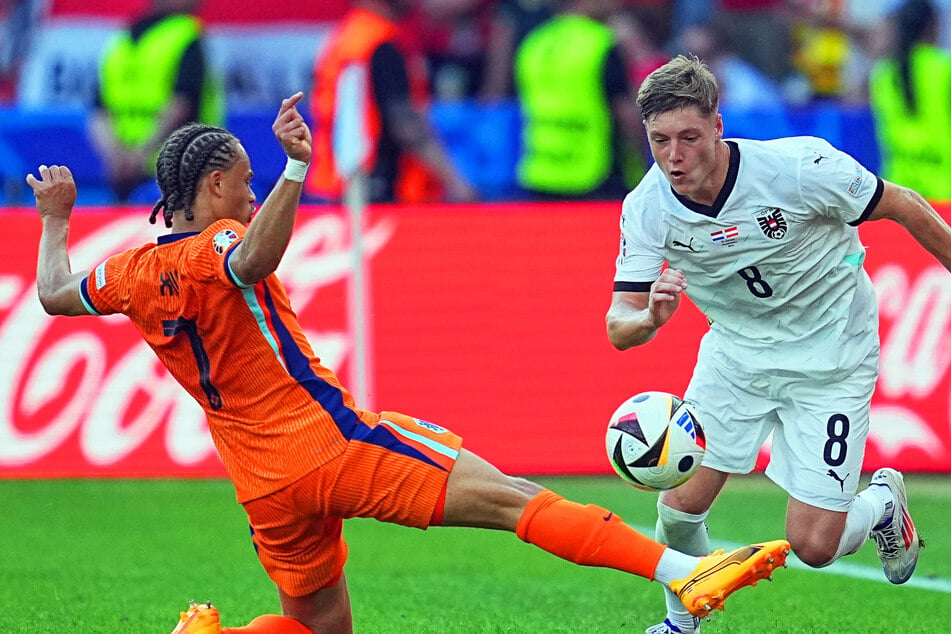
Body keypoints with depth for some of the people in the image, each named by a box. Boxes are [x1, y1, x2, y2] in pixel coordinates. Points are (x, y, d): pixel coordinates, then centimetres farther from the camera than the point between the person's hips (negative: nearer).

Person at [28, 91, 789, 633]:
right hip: (330, 440, -7)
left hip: (265, 481, 7)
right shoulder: (217, 245, -10)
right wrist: (296, 170, -44)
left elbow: (54, 294, 27)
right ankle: (683, 570, -22)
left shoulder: (133, 273, 9)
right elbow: (254, 260, -36)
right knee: (511, 496, -12)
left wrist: (56, 219, 41)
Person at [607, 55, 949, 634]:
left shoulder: (799, 167, -29)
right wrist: (651, 317, -42)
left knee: (813, 546, -7)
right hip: (736, 353, 3)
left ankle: (882, 504, 29)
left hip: (830, 359, -3)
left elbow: (904, 207, -13)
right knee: (680, 504, -6)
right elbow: (619, 327, -18)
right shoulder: (645, 209, -18)